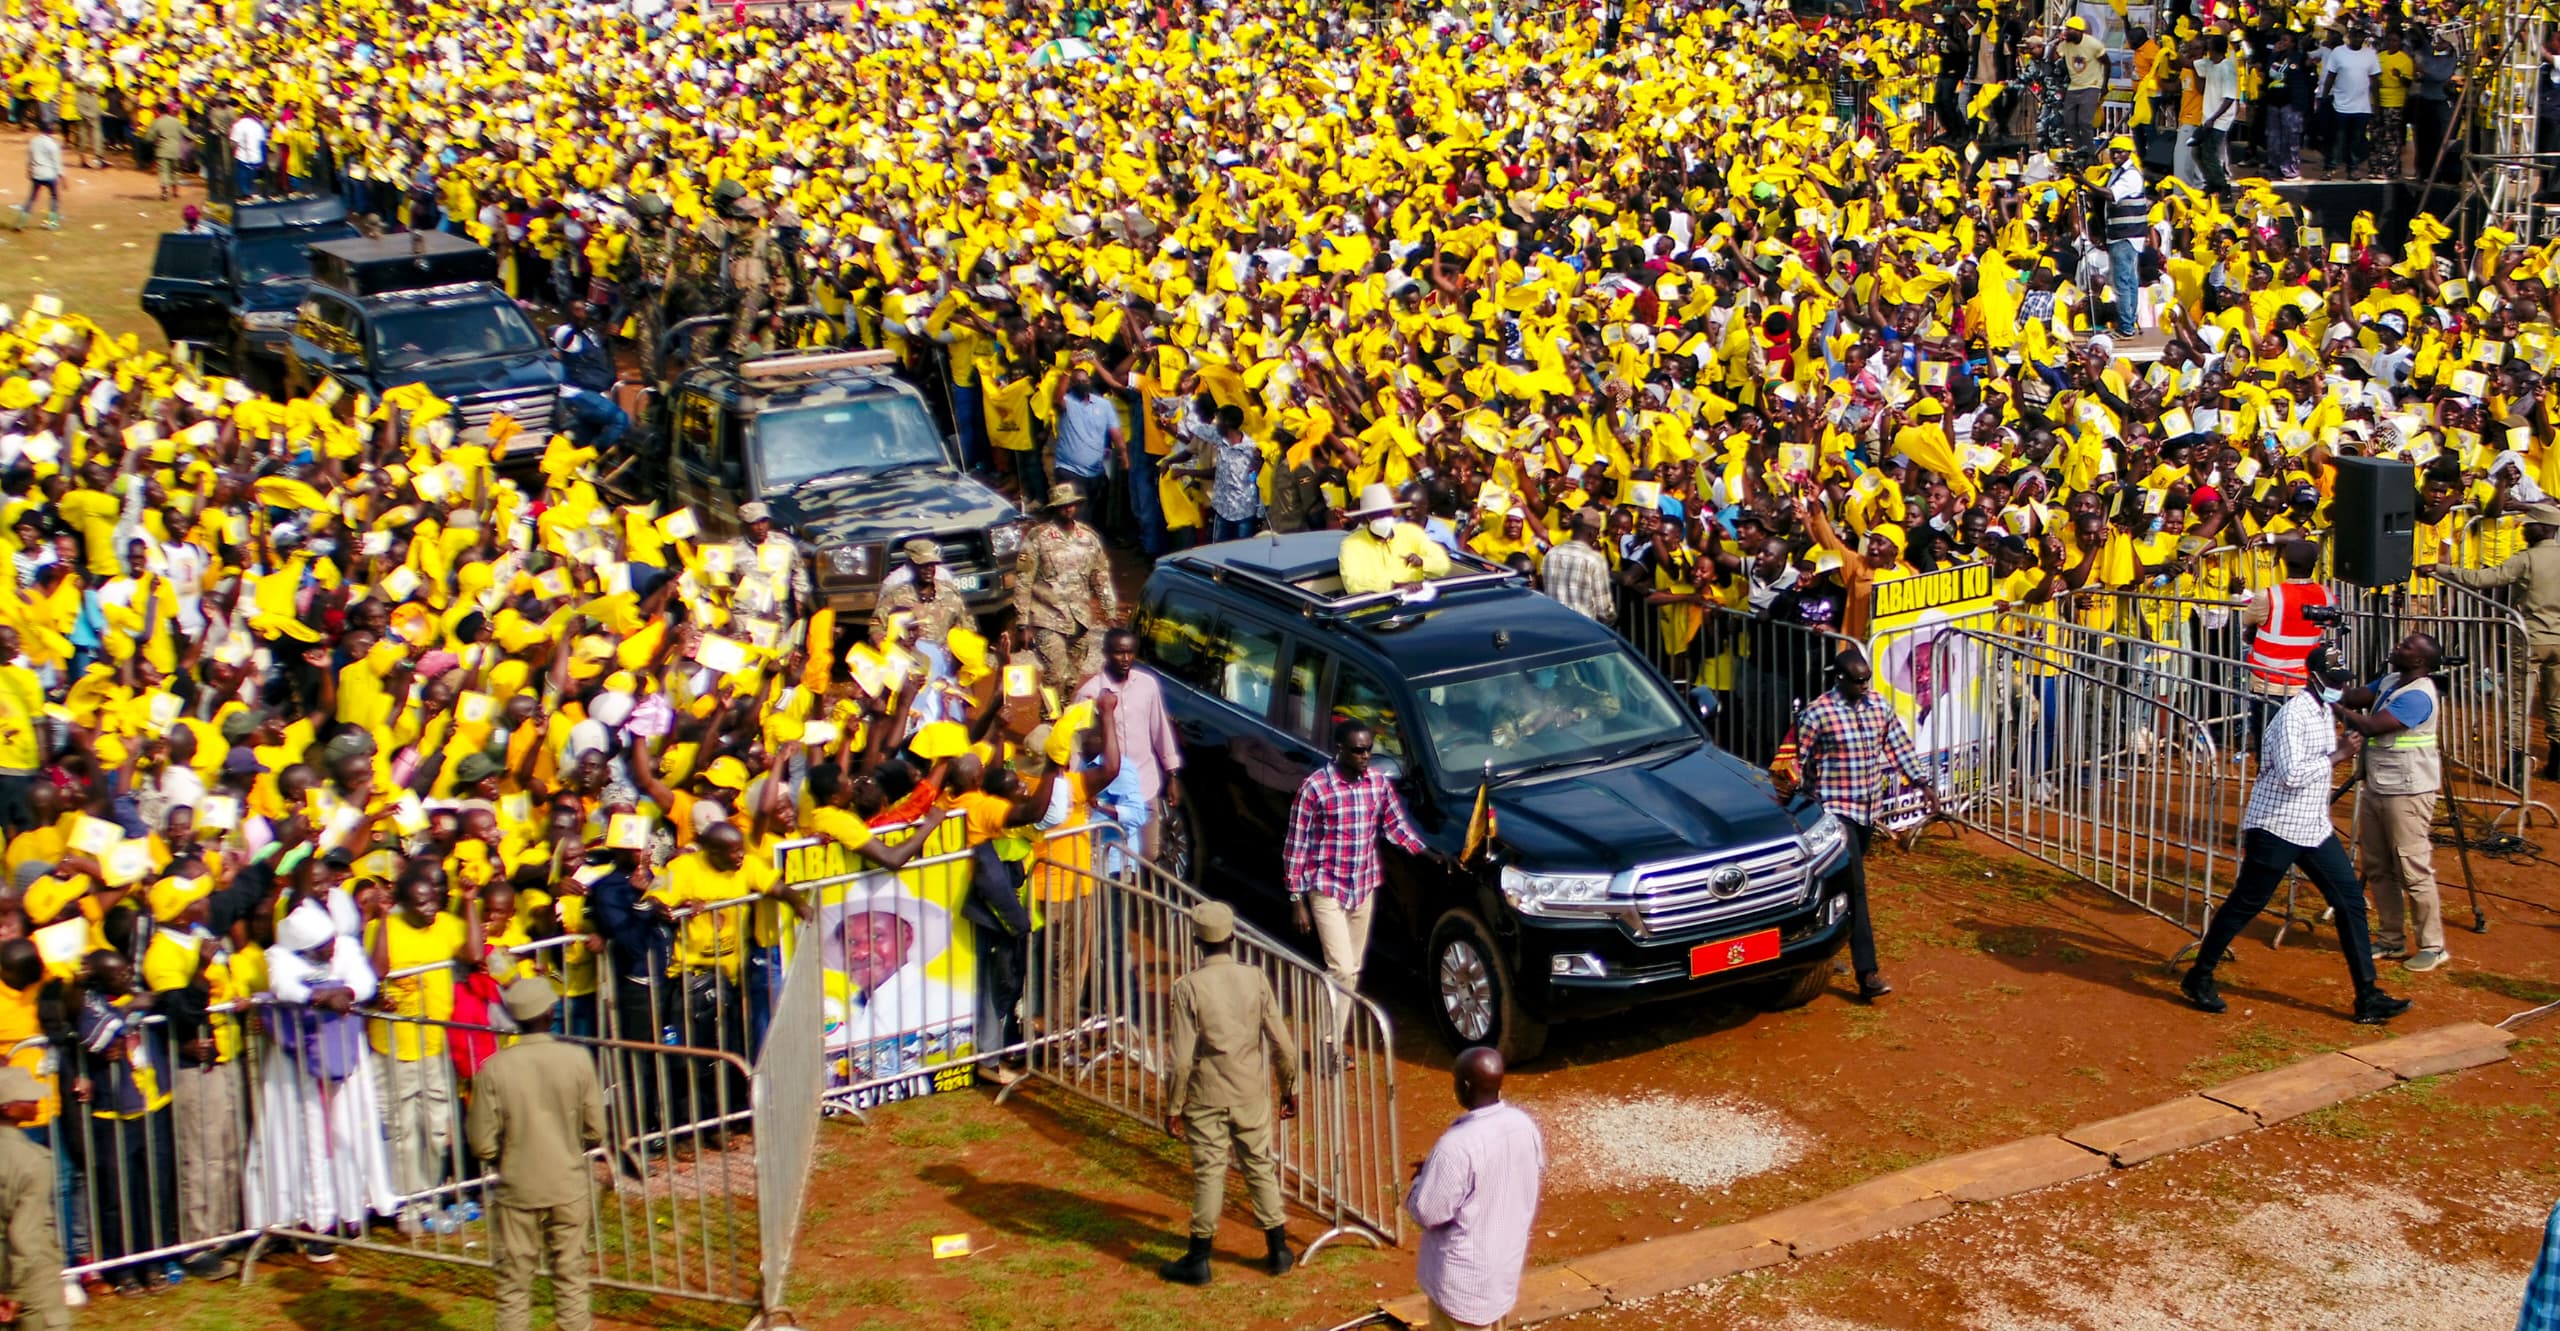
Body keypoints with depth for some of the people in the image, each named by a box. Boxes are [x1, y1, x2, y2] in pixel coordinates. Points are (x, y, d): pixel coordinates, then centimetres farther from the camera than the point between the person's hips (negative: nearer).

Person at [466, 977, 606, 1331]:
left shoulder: (494, 1069, -14)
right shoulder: (577, 1059, -11)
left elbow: (482, 1144, -10)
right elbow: (595, 1132, -4)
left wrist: (510, 1161, 10)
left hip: (516, 1191, -1)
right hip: (568, 1188, 1)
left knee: (513, 1288, 10)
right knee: (571, 1281, 12)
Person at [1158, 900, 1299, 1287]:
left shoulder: (1188, 987, -14)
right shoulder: (1255, 980, -5)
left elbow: (1182, 1057, -14)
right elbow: (1283, 1044, -2)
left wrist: (1173, 1106, -4)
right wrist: (1289, 1089, 11)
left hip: (1206, 1095, -2)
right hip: (1251, 1093, 3)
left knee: (1208, 1171, 4)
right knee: (1261, 1165, 13)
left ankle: (1199, 1259, 11)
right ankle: (1278, 1250, 21)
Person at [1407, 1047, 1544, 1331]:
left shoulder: (1458, 1146, -32)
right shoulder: (1524, 1126, -8)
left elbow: (1427, 1212, -25)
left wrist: (1423, 1179, -2)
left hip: (1465, 1276, -7)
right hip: (1505, 1262, 7)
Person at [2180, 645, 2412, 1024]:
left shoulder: (2323, 711, 10)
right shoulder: (2294, 714, -19)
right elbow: (2291, 774, -26)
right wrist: (2335, 756, -20)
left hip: (2314, 828, 9)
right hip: (2277, 826, -9)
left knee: (2351, 899, 3)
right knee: (2246, 903, 1)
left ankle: (2368, 997, 6)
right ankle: (2199, 977, 16)